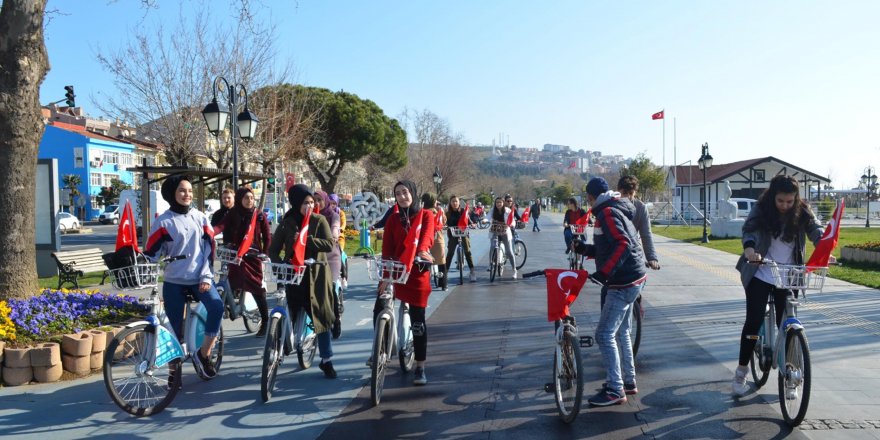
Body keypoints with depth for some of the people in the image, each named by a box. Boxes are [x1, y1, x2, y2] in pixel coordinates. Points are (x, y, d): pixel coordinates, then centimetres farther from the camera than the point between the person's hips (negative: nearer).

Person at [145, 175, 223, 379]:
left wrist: (207, 277, -5)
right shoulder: (163, 222, 0)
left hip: (199, 279, 1)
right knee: (175, 329, 1)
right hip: (173, 282, -1)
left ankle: (203, 354, -11)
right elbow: (152, 253, -2)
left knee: (216, 306, -25)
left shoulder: (200, 218, 7)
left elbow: (210, 249, 4)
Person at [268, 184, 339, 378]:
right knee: (289, 316, 5)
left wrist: (306, 239, -21)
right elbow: (273, 250, 4)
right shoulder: (286, 224, 2)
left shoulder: (319, 220, -2)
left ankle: (326, 360, 9)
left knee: (322, 316, 0)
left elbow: (329, 245, -12)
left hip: (316, 275, -1)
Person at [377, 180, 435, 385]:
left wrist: (422, 252, -41)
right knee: (379, 312, -9)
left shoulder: (426, 215, 2)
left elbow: (427, 236, -18)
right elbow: (387, 249, -1)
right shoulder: (393, 219, 7)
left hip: (417, 274, -2)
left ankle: (420, 367, 13)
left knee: (418, 321, 2)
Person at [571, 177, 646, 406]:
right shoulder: (617, 211, 17)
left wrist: (604, 272, -32)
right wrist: (584, 249, 10)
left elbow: (623, 244, -28)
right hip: (632, 279, 11)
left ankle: (615, 390, -1)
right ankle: (629, 382, 29)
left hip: (623, 284, -11)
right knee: (621, 332, 19)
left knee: (605, 335, -6)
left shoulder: (607, 212, -15)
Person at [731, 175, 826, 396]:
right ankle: (741, 372, 11)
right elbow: (749, 230, -22)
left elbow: (816, 230, -15)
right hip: (760, 275, -1)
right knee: (753, 321, -3)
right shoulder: (761, 210, -9)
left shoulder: (802, 213, -3)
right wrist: (749, 249, -44)